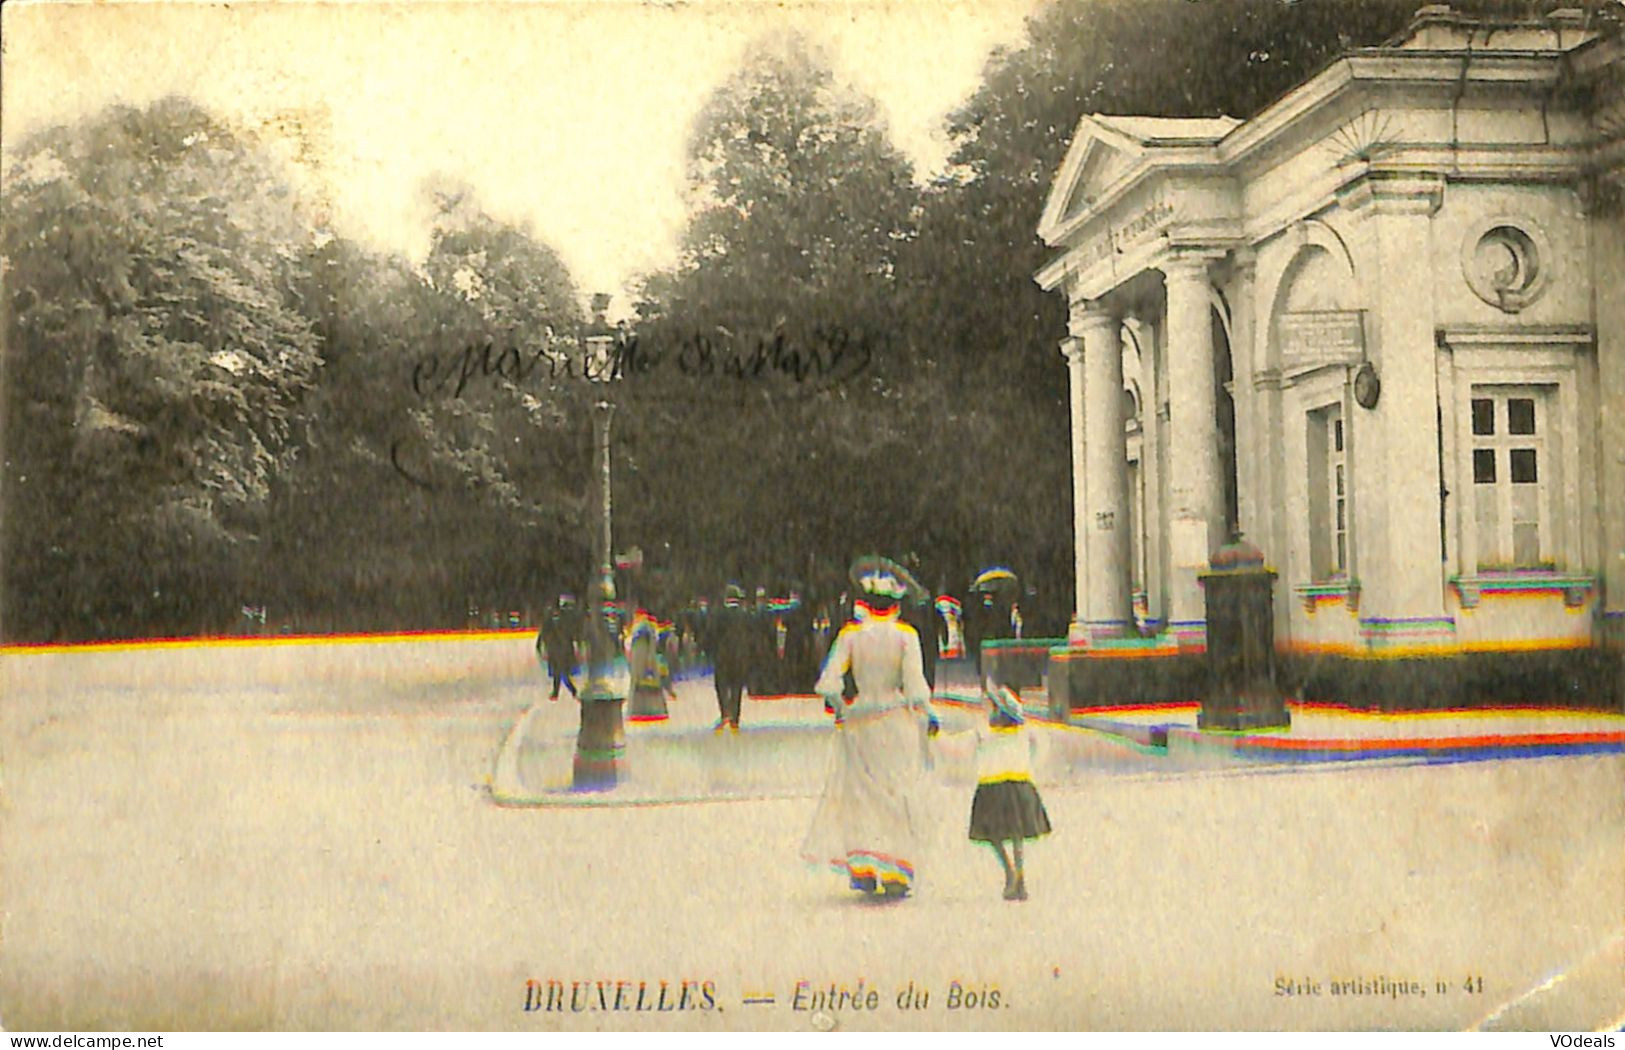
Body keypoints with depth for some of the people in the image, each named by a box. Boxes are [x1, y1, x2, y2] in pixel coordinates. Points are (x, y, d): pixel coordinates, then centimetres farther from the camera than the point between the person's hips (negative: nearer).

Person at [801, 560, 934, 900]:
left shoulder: (851, 634, -3)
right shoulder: (905, 635, -7)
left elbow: (828, 683, -9)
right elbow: (915, 687, -11)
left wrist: (840, 710, 9)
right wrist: (923, 725, -2)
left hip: (860, 720, 1)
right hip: (898, 721, -1)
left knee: (861, 792, 13)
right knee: (898, 796, 8)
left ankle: (862, 866, 4)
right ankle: (894, 875, 7)